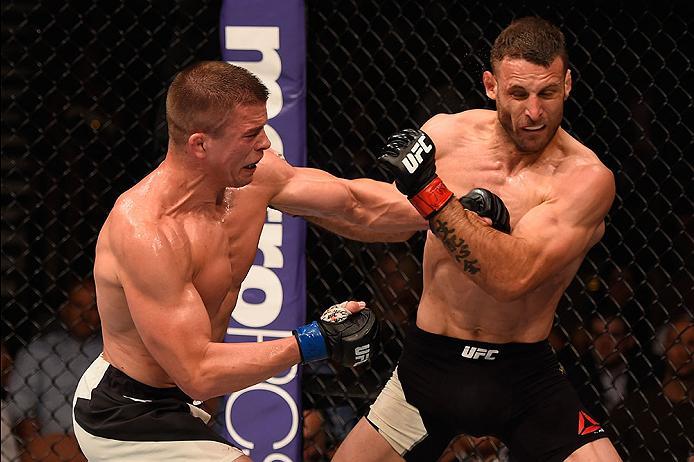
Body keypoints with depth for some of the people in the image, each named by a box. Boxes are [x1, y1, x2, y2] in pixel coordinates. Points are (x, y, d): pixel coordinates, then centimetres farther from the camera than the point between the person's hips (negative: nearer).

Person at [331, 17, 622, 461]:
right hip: (431, 364, 3)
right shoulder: (446, 134, -4)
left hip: (525, 378, -3)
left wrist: (429, 191, -33)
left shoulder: (586, 178, -15)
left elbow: (512, 278, -27)